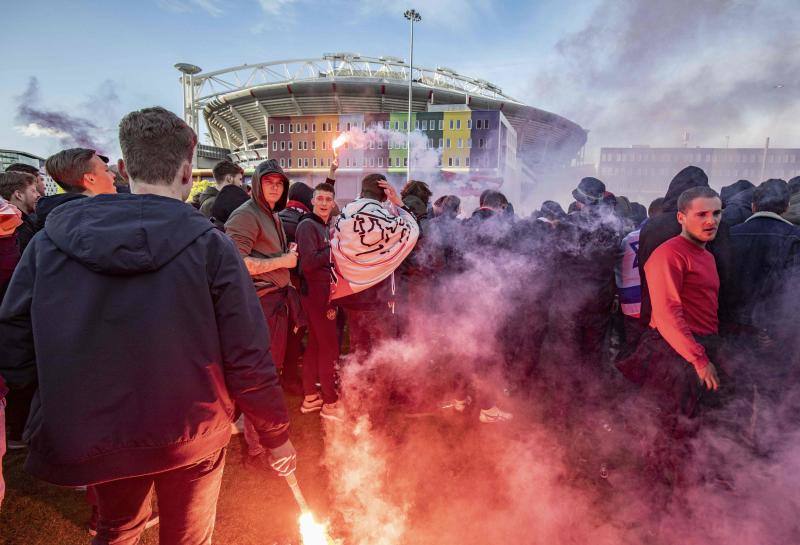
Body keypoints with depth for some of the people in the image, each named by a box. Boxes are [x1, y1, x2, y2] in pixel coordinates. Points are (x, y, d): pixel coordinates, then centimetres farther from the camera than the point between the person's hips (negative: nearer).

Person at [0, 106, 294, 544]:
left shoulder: (50, 239, -9)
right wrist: (276, 437, -4)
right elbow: (248, 359, -18)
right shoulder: (209, 245, -19)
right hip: (191, 435, -2)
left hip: (88, 438, 2)